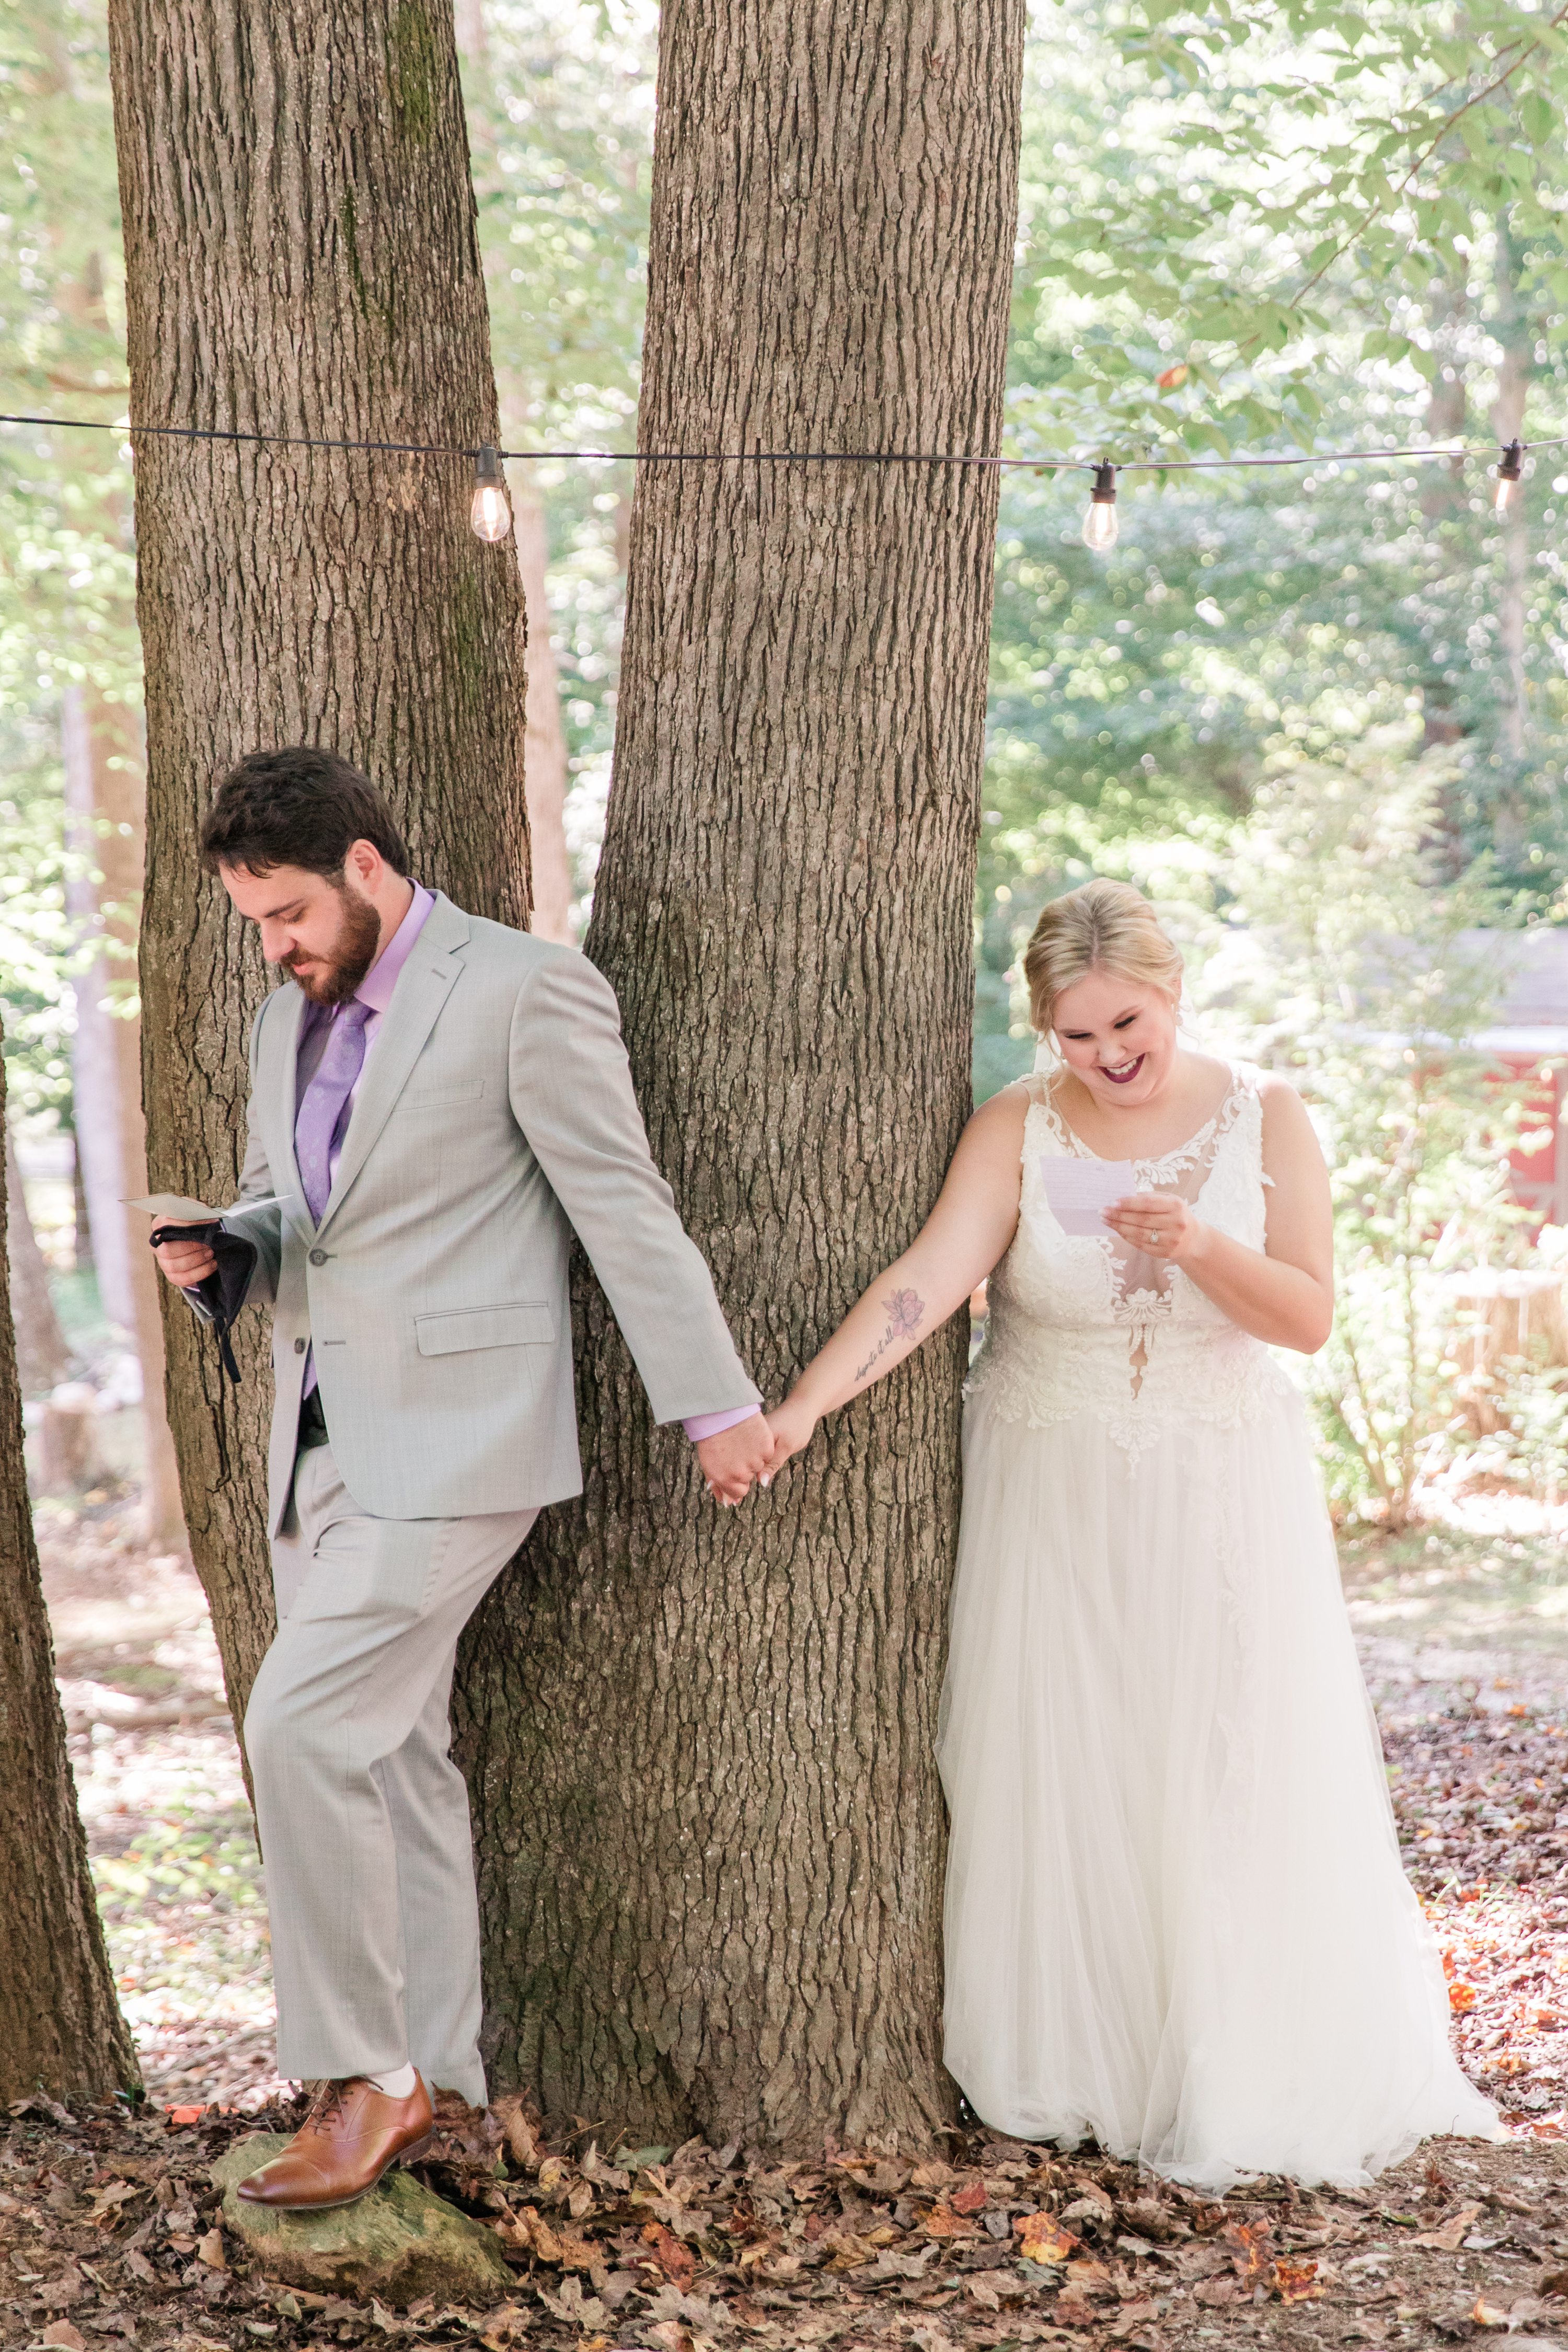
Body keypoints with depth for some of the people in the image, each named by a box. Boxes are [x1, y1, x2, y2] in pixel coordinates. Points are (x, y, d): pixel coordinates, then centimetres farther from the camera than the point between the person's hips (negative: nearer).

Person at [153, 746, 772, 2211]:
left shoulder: (525, 991, -10)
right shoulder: (289, 1020, 14)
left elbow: (626, 1209, -10)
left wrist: (713, 1404, -8)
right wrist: (220, 1248, 0)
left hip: (451, 1440, -8)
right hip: (324, 1434, 8)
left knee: (303, 1728, -16)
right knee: (395, 1757, 11)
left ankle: (363, 2074, -4)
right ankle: (435, 2080, 20)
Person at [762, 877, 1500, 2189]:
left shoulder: (1266, 1119, -2)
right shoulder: (1018, 1131, -5)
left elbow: (1309, 1317, -4)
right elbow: (927, 1280, -18)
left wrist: (1203, 1249, -23)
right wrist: (808, 1403, -32)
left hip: (1221, 1500, 0)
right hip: (1052, 1499, 0)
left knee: (1231, 1783, 1)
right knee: (1055, 1782, 1)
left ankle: (1242, 2082, 13)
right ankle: (1073, 2073, 14)